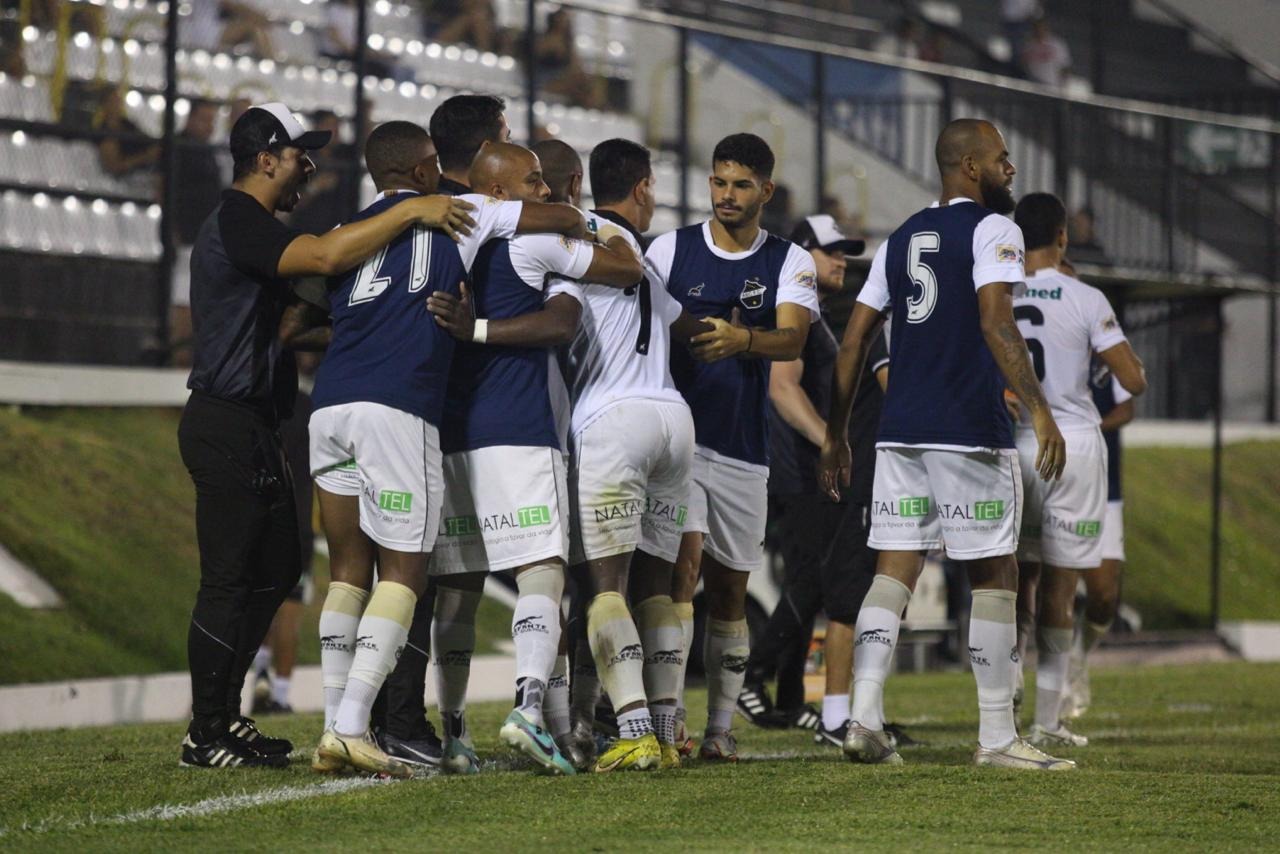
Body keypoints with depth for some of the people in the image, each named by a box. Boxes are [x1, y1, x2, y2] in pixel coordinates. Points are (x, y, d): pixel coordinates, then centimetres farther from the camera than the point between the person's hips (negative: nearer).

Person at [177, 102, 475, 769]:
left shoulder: (249, 226, 21)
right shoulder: (238, 222, -13)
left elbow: (291, 323, 23)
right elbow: (324, 256, -29)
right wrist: (410, 212, -28)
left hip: (252, 428, 11)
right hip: (229, 427, -11)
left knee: (275, 569, 14)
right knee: (229, 578, -9)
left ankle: (223, 716, 18)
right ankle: (207, 734, -6)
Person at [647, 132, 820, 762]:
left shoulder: (789, 263, 4)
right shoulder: (670, 249, 4)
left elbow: (792, 338, -13)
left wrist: (740, 340, -34)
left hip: (743, 445, 2)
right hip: (676, 435, -2)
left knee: (729, 592, 7)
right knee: (683, 567, -17)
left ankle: (720, 728, 14)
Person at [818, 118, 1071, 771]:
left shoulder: (901, 239, 17)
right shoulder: (991, 229, -4)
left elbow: (854, 340, 16)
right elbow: (996, 324, -18)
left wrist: (836, 434, 20)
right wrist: (1039, 410, -22)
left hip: (900, 432, 6)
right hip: (971, 433, -6)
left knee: (894, 571, 5)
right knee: (994, 576, 2)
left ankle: (863, 718, -8)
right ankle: (996, 737, 3)